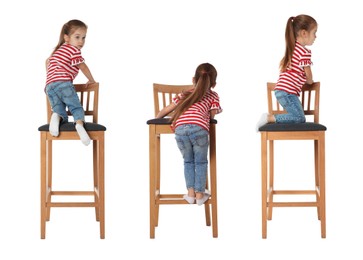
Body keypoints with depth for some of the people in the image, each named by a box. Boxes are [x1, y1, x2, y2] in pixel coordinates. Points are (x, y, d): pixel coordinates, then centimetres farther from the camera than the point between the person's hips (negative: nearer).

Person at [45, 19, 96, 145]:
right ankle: (79, 123, -35)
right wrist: (91, 80, 24)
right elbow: (82, 67, 9)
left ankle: (56, 116, -30)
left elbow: (48, 61, 47)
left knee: (59, 110, 4)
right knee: (76, 107, -5)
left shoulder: (58, 49, 32)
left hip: (49, 86, 6)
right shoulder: (74, 50, 6)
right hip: (63, 83, -6)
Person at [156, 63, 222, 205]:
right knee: (201, 162, 15)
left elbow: (166, 109, 32)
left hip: (180, 129, 3)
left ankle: (190, 193, 17)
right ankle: (200, 194, 16)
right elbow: (212, 116, 15)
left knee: (188, 161, 22)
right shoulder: (213, 96, 22)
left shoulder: (185, 94, 31)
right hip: (199, 129, -3)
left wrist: (156, 119, 49)